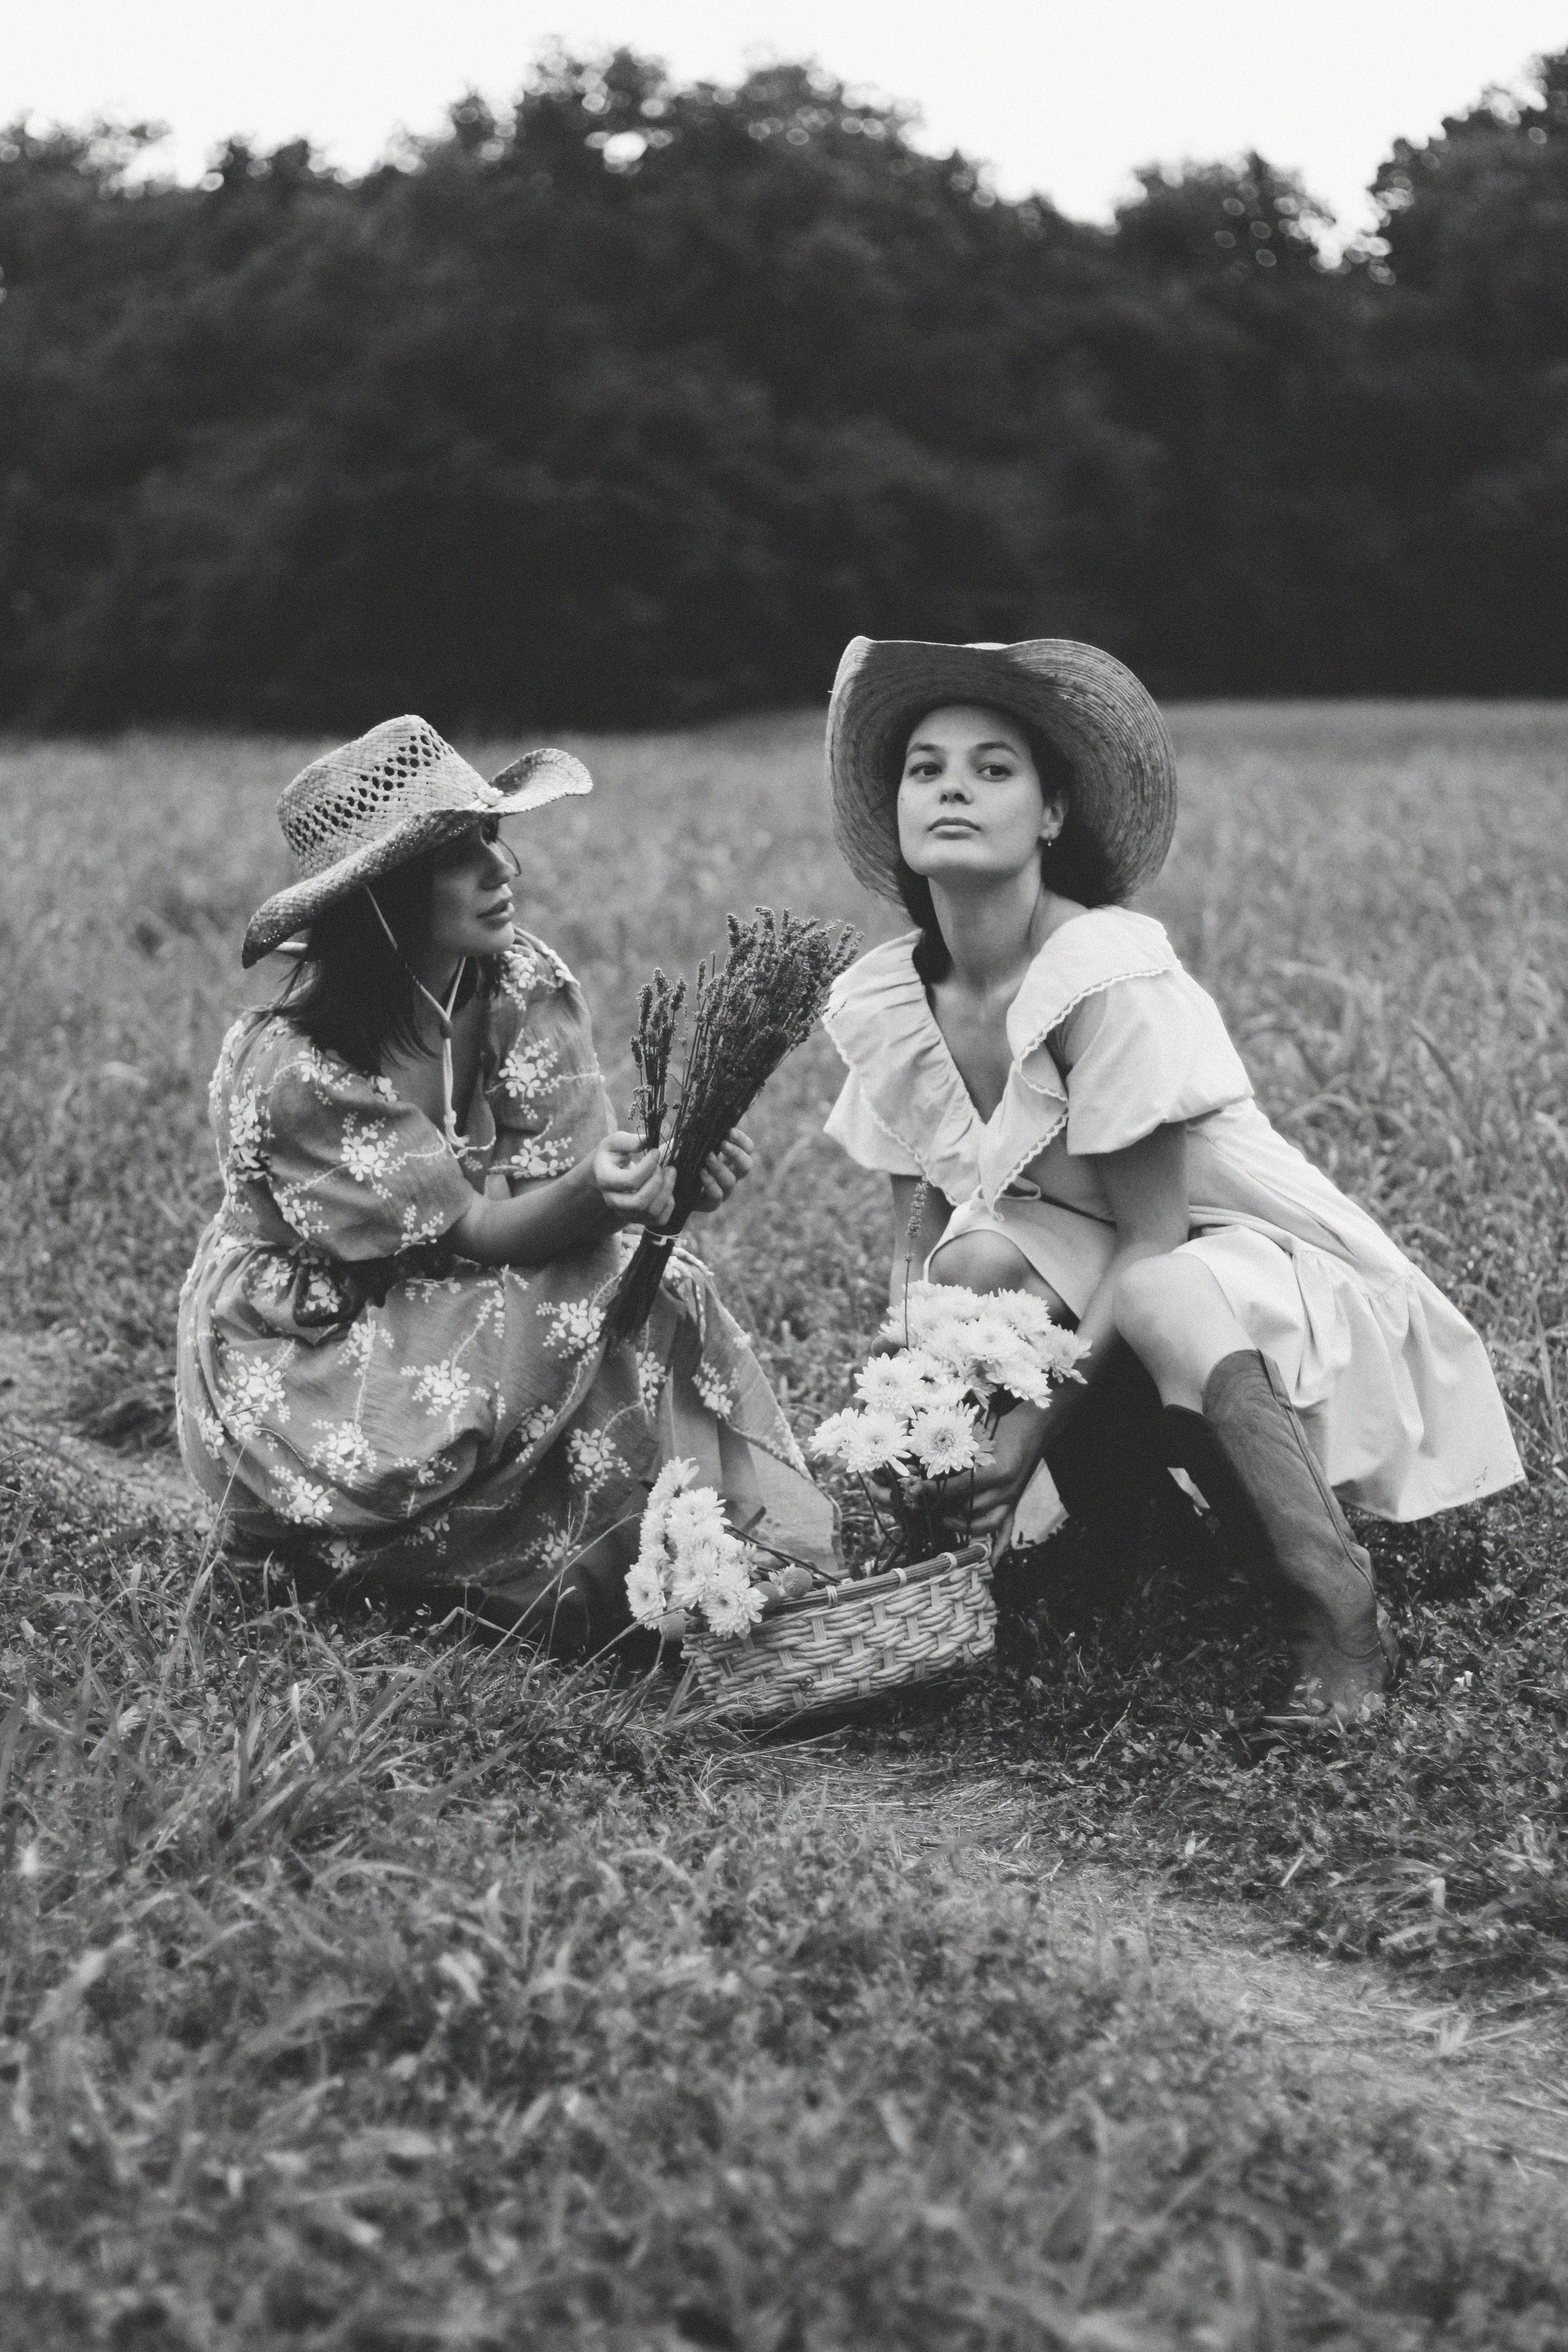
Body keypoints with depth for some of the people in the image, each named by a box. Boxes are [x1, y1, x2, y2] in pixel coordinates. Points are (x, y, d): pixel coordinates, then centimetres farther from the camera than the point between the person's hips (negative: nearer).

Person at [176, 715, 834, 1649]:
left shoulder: (529, 986, -7)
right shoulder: (293, 1070, -25)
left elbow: (578, 1169, -12)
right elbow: (468, 1232, -24)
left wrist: (666, 1174, -36)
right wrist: (587, 1193, -45)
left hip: (480, 1315, 6)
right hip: (309, 1364, -6)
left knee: (651, 1283, -21)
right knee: (618, 1308, -25)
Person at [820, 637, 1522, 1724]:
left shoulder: (1108, 973, -25)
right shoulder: (883, 1001, -6)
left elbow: (1150, 1240, -22)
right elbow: (916, 1230, 2)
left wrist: (1039, 1418, -27)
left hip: (1277, 1277, -5)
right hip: (1101, 1287, 5)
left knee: (1164, 1303, -38)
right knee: (978, 1261, -25)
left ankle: (1347, 1632, -22)